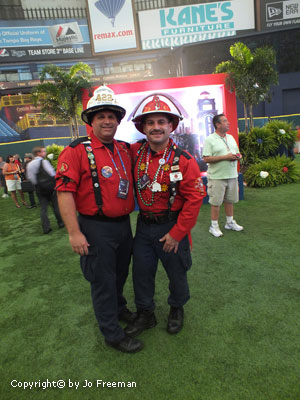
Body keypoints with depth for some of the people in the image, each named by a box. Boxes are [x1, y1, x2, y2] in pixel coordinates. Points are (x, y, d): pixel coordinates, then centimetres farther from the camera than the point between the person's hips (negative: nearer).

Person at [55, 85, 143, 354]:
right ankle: (112, 333, 27)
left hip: (124, 224, 7)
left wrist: (129, 214, 13)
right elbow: (65, 191, -17)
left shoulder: (124, 150, 7)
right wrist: (74, 233, -19)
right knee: (103, 281, 7)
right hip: (96, 228, -6)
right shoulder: (77, 151, -13)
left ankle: (119, 308, 50)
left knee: (121, 273, 24)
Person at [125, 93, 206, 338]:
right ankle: (145, 315, 39)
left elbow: (195, 199, -16)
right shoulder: (136, 152, -3)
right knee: (141, 272, 15)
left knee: (177, 273, 16)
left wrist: (176, 233, -15)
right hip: (144, 226, 4)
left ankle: (177, 309, 45)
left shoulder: (184, 160, -15)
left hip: (172, 227, -3)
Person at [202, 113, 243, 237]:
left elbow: (238, 153, 23)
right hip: (217, 177, -6)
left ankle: (230, 222, 30)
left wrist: (238, 156, -3)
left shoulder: (231, 138, 15)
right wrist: (225, 157, -18)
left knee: (230, 200, 15)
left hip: (232, 175, 7)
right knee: (216, 202, -1)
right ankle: (214, 226, 11)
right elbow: (206, 158, -16)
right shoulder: (210, 140, -8)